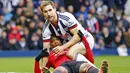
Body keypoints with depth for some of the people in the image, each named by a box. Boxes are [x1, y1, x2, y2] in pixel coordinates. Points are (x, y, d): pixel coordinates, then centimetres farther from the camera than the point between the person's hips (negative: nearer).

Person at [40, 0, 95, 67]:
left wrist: (63, 47, -31)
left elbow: (77, 36, -23)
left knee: (71, 53, -32)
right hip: (70, 43, 7)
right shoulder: (46, 29, -12)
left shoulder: (66, 17, -26)